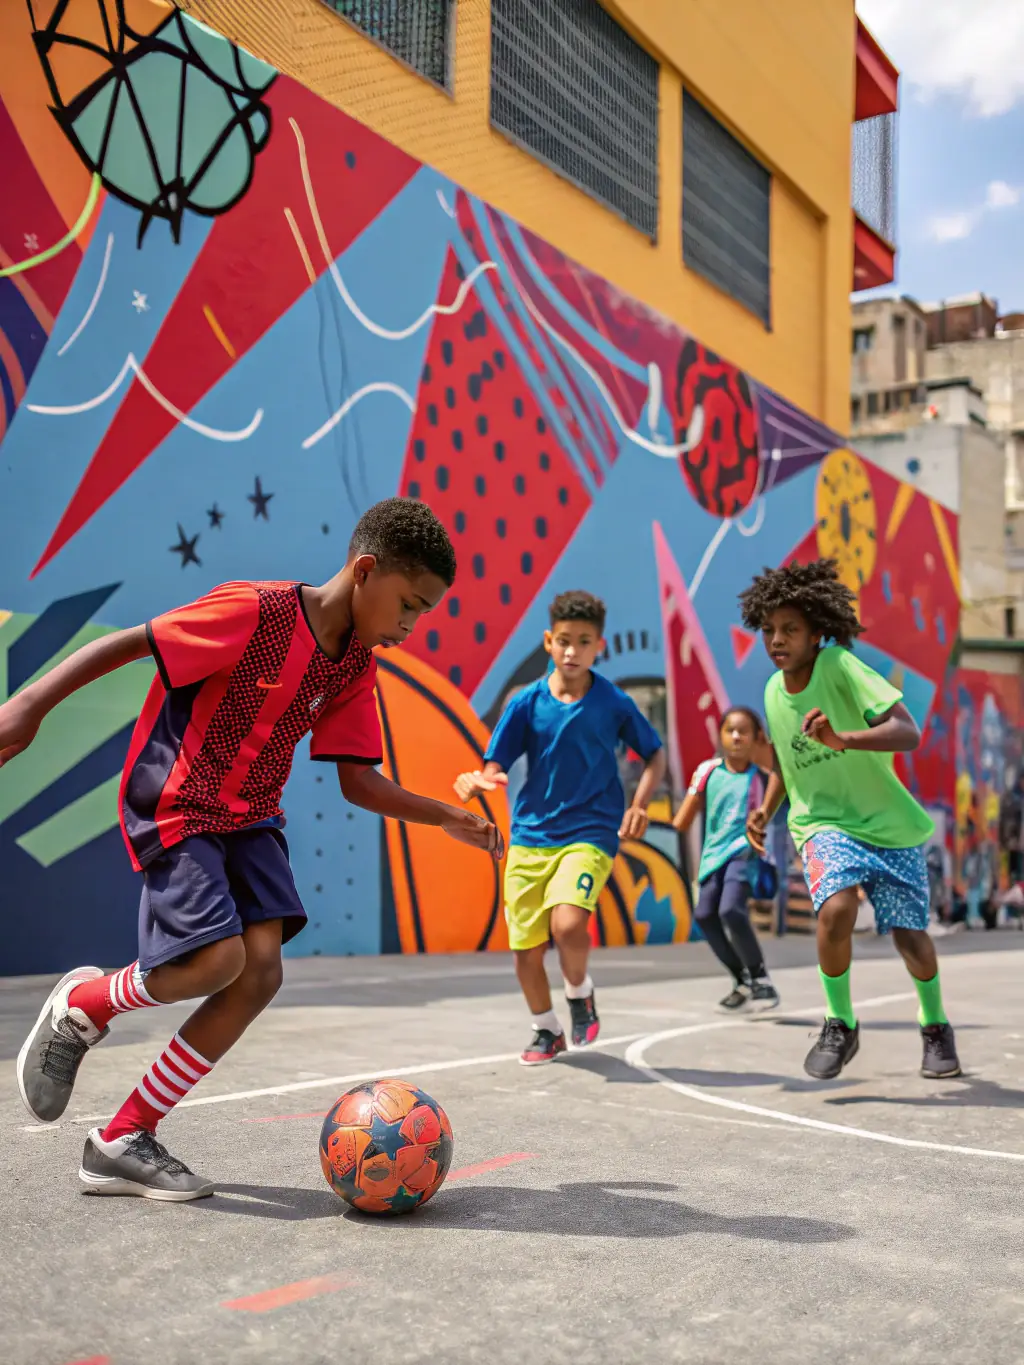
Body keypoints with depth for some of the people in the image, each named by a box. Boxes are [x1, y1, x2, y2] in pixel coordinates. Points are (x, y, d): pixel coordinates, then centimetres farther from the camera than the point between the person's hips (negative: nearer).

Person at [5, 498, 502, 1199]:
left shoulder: (356, 668, 3)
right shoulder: (256, 611, -19)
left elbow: (359, 781, 6)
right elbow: (127, 643, -16)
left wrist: (448, 817, -1)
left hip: (251, 816, 7)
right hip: (174, 807, -7)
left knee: (261, 971, -9)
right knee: (218, 960, -22)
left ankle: (125, 1142, 4)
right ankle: (81, 1006, 11)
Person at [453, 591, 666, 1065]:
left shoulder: (614, 703, -4)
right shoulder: (527, 702, -2)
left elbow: (655, 757, 8)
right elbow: (495, 767, -3)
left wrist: (639, 804, -10)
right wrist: (476, 782, -27)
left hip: (590, 833, -2)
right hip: (530, 836, 3)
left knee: (567, 924, -27)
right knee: (525, 949, 5)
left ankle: (580, 995, 7)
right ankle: (546, 1030, 33)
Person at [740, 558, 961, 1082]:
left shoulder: (840, 666, -19)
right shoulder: (773, 691, -1)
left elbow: (908, 733, -29)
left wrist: (841, 738, -44)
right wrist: (766, 810, 2)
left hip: (891, 824, -2)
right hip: (824, 824, 3)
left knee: (911, 940, -2)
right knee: (836, 910, -25)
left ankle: (934, 1025, 30)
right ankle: (840, 1025, -2)